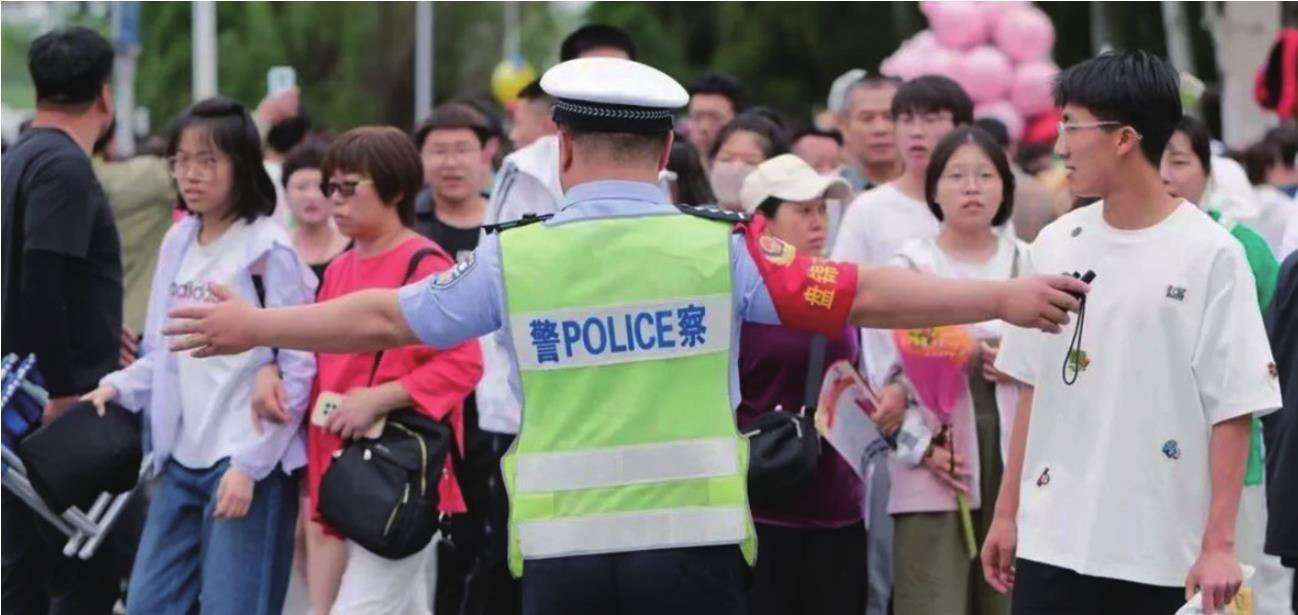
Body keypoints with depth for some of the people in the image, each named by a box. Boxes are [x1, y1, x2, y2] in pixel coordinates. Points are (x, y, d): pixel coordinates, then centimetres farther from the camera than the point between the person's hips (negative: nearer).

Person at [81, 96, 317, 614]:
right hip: (182, 458, 7)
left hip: (249, 464, -7)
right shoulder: (177, 243, 11)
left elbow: (296, 367, -10)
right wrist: (119, 387, -2)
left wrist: (250, 462, -14)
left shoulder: (268, 249, -9)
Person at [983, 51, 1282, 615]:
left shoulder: (1210, 254, -7)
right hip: (1052, 540, 4)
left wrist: (1219, 543, -11)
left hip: (1165, 551, -4)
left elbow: (1233, 411, -7)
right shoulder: (1055, 245, 8)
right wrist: (1007, 511, 12)